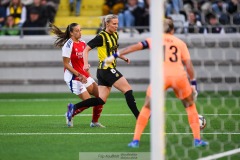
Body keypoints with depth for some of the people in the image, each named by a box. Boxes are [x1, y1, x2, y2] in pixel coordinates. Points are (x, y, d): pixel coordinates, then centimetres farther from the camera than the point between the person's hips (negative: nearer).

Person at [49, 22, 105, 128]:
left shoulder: (82, 43, 8)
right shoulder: (68, 45, -15)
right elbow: (66, 64, -16)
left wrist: (88, 75, 16)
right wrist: (79, 75, -21)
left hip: (84, 76, 8)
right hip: (73, 78, -8)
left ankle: (95, 122, 17)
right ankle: (70, 114, 13)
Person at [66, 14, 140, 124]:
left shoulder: (115, 35, 13)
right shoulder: (102, 37, -12)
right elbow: (86, 49, -13)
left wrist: (124, 58, 15)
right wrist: (86, 64, -26)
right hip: (106, 69, -9)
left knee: (101, 100, 5)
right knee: (128, 89, -9)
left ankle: (74, 107, 6)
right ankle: (138, 116, -6)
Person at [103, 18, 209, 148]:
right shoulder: (180, 43, 17)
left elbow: (135, 47, 7)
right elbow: (188, 64, 11)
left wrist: (115, 56, 8)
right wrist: (193, 83, 17)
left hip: (161, 76, -1)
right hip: (179, 76, 1)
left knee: (147, 107, 14)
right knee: (190, 105, 20)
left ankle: (136, 140, 9)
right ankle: (197, 139, 15)